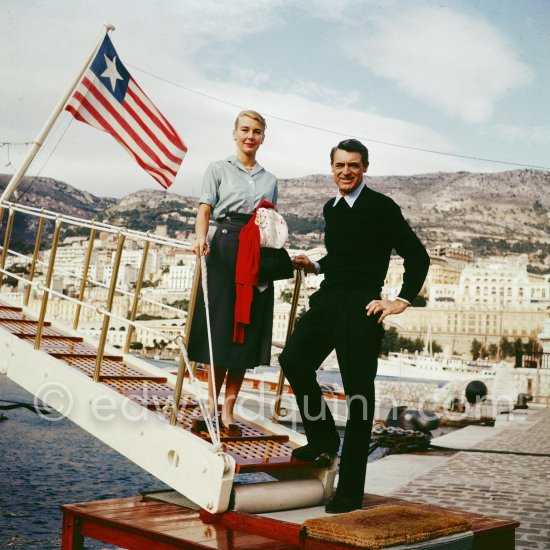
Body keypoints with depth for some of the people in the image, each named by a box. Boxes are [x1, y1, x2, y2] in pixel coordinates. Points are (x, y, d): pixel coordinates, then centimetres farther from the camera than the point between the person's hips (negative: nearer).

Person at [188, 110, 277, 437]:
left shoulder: (270, 180, 19)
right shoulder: (218, 170, 9)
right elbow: (205, 210, -3)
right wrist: (201, 237, -23)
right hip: (224, 249, -3)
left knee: (247, 333, 0)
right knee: (220, 327, -5)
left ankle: (228, 410, 6)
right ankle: (212, 406, 5)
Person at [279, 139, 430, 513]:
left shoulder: (382, 207, -5)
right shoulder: (331, 209, 16)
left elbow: (418, 256, -3)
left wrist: (402, 301, -8)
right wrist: (316, 267, 13)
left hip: (362, 307, -6)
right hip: (327, 300, 6)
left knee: (358, 394, -1)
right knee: (294, 360, -13)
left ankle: (350, 493, 7)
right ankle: (323, 440, 12)